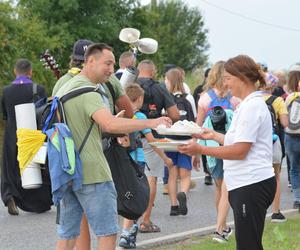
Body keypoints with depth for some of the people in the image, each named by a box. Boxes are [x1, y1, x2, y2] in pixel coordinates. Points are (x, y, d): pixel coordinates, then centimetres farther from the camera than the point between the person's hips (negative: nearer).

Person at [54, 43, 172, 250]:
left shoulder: (65, 88, 17)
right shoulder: (87, 92, -15)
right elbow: (110, 124, -29)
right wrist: (150, 123, -28)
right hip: (92, 172, -9)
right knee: (108, 233, -3)